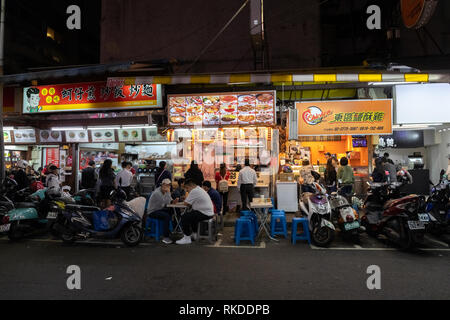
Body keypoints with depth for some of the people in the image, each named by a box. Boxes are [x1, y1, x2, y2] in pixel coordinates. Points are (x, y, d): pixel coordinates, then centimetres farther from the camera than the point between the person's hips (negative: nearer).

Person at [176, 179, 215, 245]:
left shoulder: (194, 191, -16)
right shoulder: (199, 189, 17)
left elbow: (186, 203, -11)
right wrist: (190, 204, 5)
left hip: (205, 214, -11)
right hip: (209, 212, 11)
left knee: (184, 217, -11)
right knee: (191, 215, 29)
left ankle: (187, 238, -5)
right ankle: (195, 234, 36)